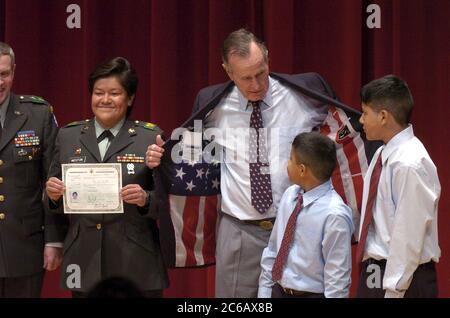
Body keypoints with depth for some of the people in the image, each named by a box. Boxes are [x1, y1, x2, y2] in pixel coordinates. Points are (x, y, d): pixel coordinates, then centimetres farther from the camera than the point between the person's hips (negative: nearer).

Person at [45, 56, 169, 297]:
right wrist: (53, 194, -8)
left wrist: (145, 199, -19)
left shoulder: (151, 138, 1)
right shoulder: (68, 136, 10)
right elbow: (55, 204, 13)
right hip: (84, 262, 2)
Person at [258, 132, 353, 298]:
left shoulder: (334, 215, -23)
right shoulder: (289, 195, -2)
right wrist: (264, 291, 6)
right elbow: (272, 250, 6)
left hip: (311, 294, -6)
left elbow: (337, 280, -19)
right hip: (278, 291, 6)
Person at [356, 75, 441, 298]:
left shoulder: (409, 165, -20)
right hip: (373, 271, 9)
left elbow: (408, 236, -21)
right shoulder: (383, 155, 9)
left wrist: (394, 290, -19)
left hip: (405, 279, -9)